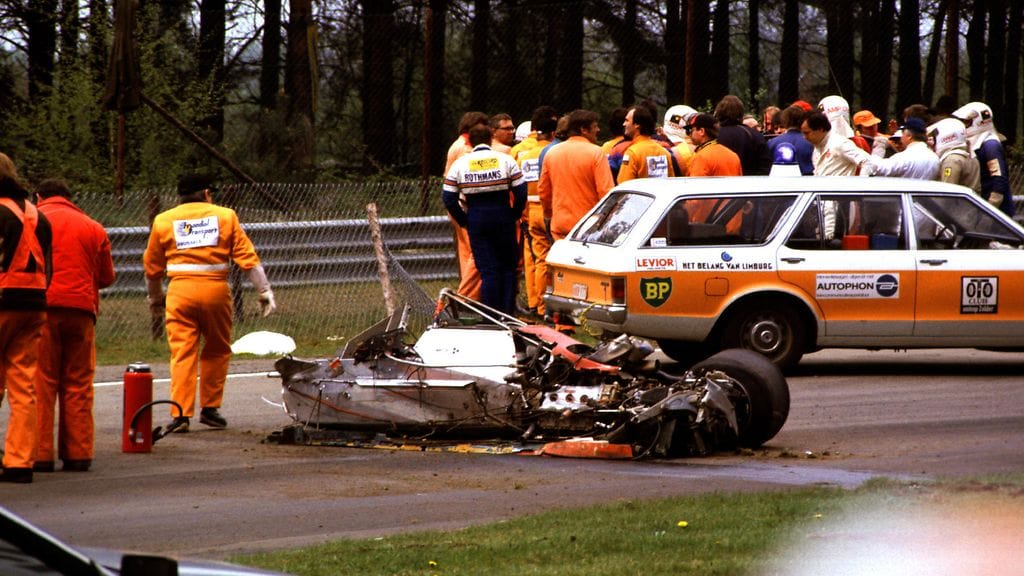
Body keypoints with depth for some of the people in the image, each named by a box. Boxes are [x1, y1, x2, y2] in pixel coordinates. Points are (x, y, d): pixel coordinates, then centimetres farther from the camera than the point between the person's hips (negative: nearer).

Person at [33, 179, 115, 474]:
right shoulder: (94, 228, 13)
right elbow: (107, 276, 15)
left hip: (43, 307, -3)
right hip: (82, 309, 3)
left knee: (41, 383, -1)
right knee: (79, 384, 8)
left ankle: (41, 454, -5)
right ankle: (78, 453, 6)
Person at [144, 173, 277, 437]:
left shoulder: (164, 221, 10)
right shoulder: (225, 216, 8)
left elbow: (152, 265, 18)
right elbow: (248, 257, 3)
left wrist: (155, 298, 33)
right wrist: (265, 291, 4)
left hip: (180, 289, 0)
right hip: (215, 289, 0)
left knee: (182, 354, -1)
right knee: (217, 350, 17)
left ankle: (180, 414, -10)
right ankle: (210, 408, 18)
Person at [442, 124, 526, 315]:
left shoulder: (460, 164, 3)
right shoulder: (505, 160, 0)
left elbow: (448, 198, 0)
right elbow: (521, 192, -5)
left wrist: (464, 221, 9)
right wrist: (514, 215, 8)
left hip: (475, 218, 1)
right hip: (502, 214, -1)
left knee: (487, 269, 3)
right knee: (508, 266, 10)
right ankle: (508, 313, 6)